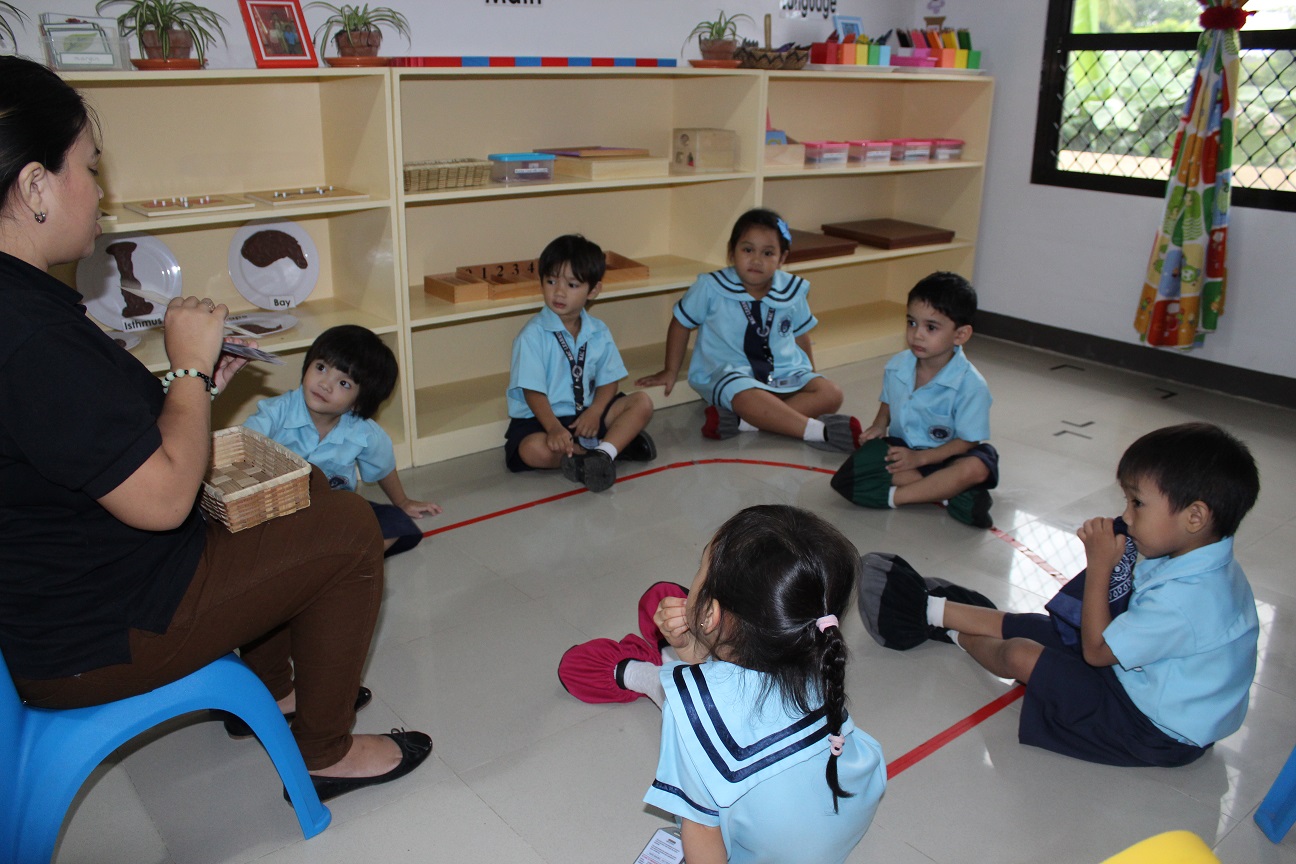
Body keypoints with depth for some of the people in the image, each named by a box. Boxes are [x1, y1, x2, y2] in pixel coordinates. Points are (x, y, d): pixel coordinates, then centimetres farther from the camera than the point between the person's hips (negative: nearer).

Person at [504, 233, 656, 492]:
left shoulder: (599, 332, 2)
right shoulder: (533, 335, -13)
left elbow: (608, 381, 2)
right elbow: (533, 391, -18)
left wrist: (594, 412, -18)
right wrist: (554, 428, -33)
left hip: (586, 414, 4)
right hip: (540, 419, -4)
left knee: (642, 402, -9)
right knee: (532, 449, -35)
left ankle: (602, 452, -30)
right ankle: (619, 444, -24)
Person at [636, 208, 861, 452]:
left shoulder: (792, 292, -1)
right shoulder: (711, 288, -9)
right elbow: (681, 324, 5)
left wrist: (810, 374, 20)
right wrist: (671, 372, 11)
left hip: (785, 375, 5)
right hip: (728, 373, -4)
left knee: (830, 394, -20)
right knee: (748, 397, -39)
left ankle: (742, 422, -33)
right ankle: (820, 431, -33)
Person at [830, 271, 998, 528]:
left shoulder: (970, 385, -19)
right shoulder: (896, 367, -5)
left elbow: (967, 441, -16)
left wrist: (919, 458, -23)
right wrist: (879, 425, -6)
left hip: (944, 456, -3)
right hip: (902, 447, 4)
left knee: (975, 468, -37)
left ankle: (894, 496, -26)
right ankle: (947, 494, -27)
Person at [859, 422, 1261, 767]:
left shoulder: (1185, 599, -36)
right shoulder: (1203, 561, -6)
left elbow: (1096, 651, -24)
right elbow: (1130, 619, 6)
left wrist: (1099, 566, -21)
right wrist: (1112, 562, -10)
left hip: (1161, 730, -9)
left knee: (1020, 656, -9)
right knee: (1029, 627, 8)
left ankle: (955, 634, 23)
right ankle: (932, 608, 27)